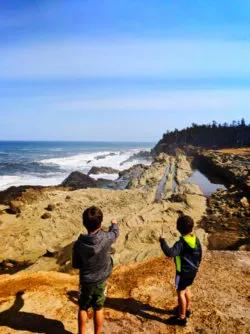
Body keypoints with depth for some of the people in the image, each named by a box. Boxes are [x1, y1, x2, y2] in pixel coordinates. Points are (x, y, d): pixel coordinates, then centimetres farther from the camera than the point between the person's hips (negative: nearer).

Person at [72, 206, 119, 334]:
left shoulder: (79, 244, -21)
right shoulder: (106, 238, -23)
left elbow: (75, 265, -6)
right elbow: (115, 233, 2)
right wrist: (114, 224, 23)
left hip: (85, 281, 0)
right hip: (101, 280, 0)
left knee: (83, 309, 21)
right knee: (98, 309, 18)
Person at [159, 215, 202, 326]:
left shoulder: (181, 243, -29)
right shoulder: (196, 239, -5)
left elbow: (170, 253, -45)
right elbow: (200, 255, 8)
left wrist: (162, 241, -33)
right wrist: (196, 266, 23)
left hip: (183, 272, -8)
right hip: (193, 271, 8)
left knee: (180, 293, 7)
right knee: (186, 289, 27)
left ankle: (182, 318, 19)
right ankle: (187, 309, 46)